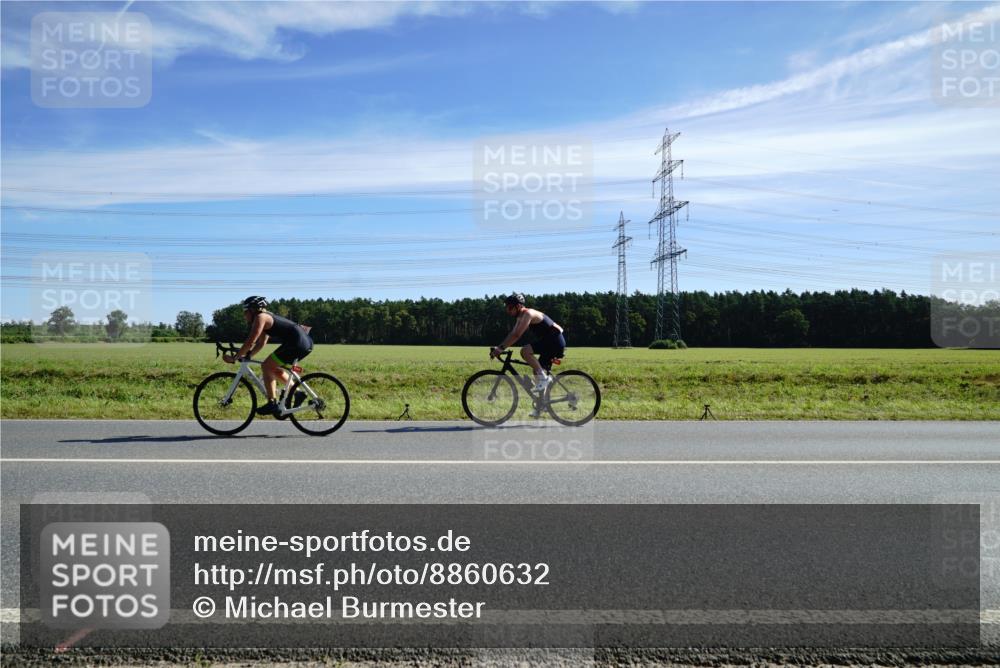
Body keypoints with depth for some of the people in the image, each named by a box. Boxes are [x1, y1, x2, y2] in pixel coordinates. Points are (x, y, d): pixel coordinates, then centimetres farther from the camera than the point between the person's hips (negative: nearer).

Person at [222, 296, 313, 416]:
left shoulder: (260, 317, -5)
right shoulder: (267, 318, 24)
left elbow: (250, 342, -10)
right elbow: (260, 344, 27)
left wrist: (234, 357, -3)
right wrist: (246, 356, 20)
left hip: (297, 342, -10)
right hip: (306, 343, 10)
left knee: (267, 366, -4)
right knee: (274, 368, 21)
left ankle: (272, 404, -3)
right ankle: (297, 394, 22)